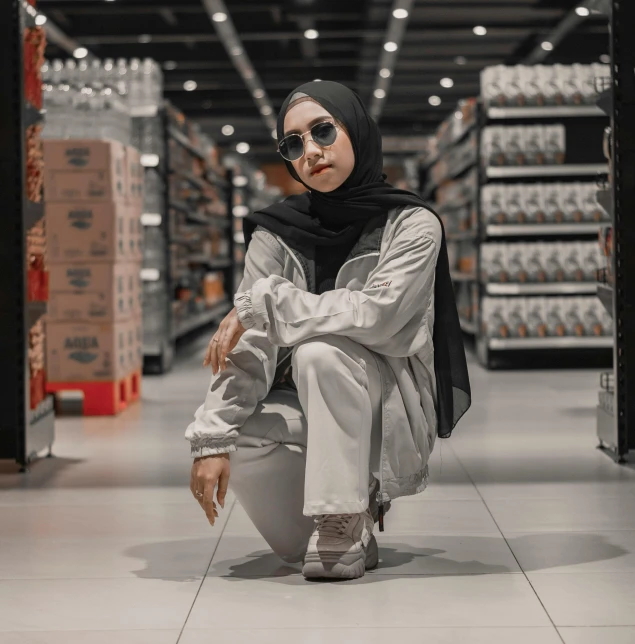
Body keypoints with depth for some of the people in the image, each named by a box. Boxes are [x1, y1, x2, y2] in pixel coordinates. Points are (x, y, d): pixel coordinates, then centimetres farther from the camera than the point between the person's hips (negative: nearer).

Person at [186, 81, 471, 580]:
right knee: (233, 434, -26)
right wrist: (212, 438, -22)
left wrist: (265, 303, -20)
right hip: (306, 408, 5)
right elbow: (246, 346, -8)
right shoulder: (276, 234, 0)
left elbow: (377, 315, -25)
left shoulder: (412, 224, -9)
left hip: (390, 416, -5)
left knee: (320, 350, -32)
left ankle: (345, 524, -18)